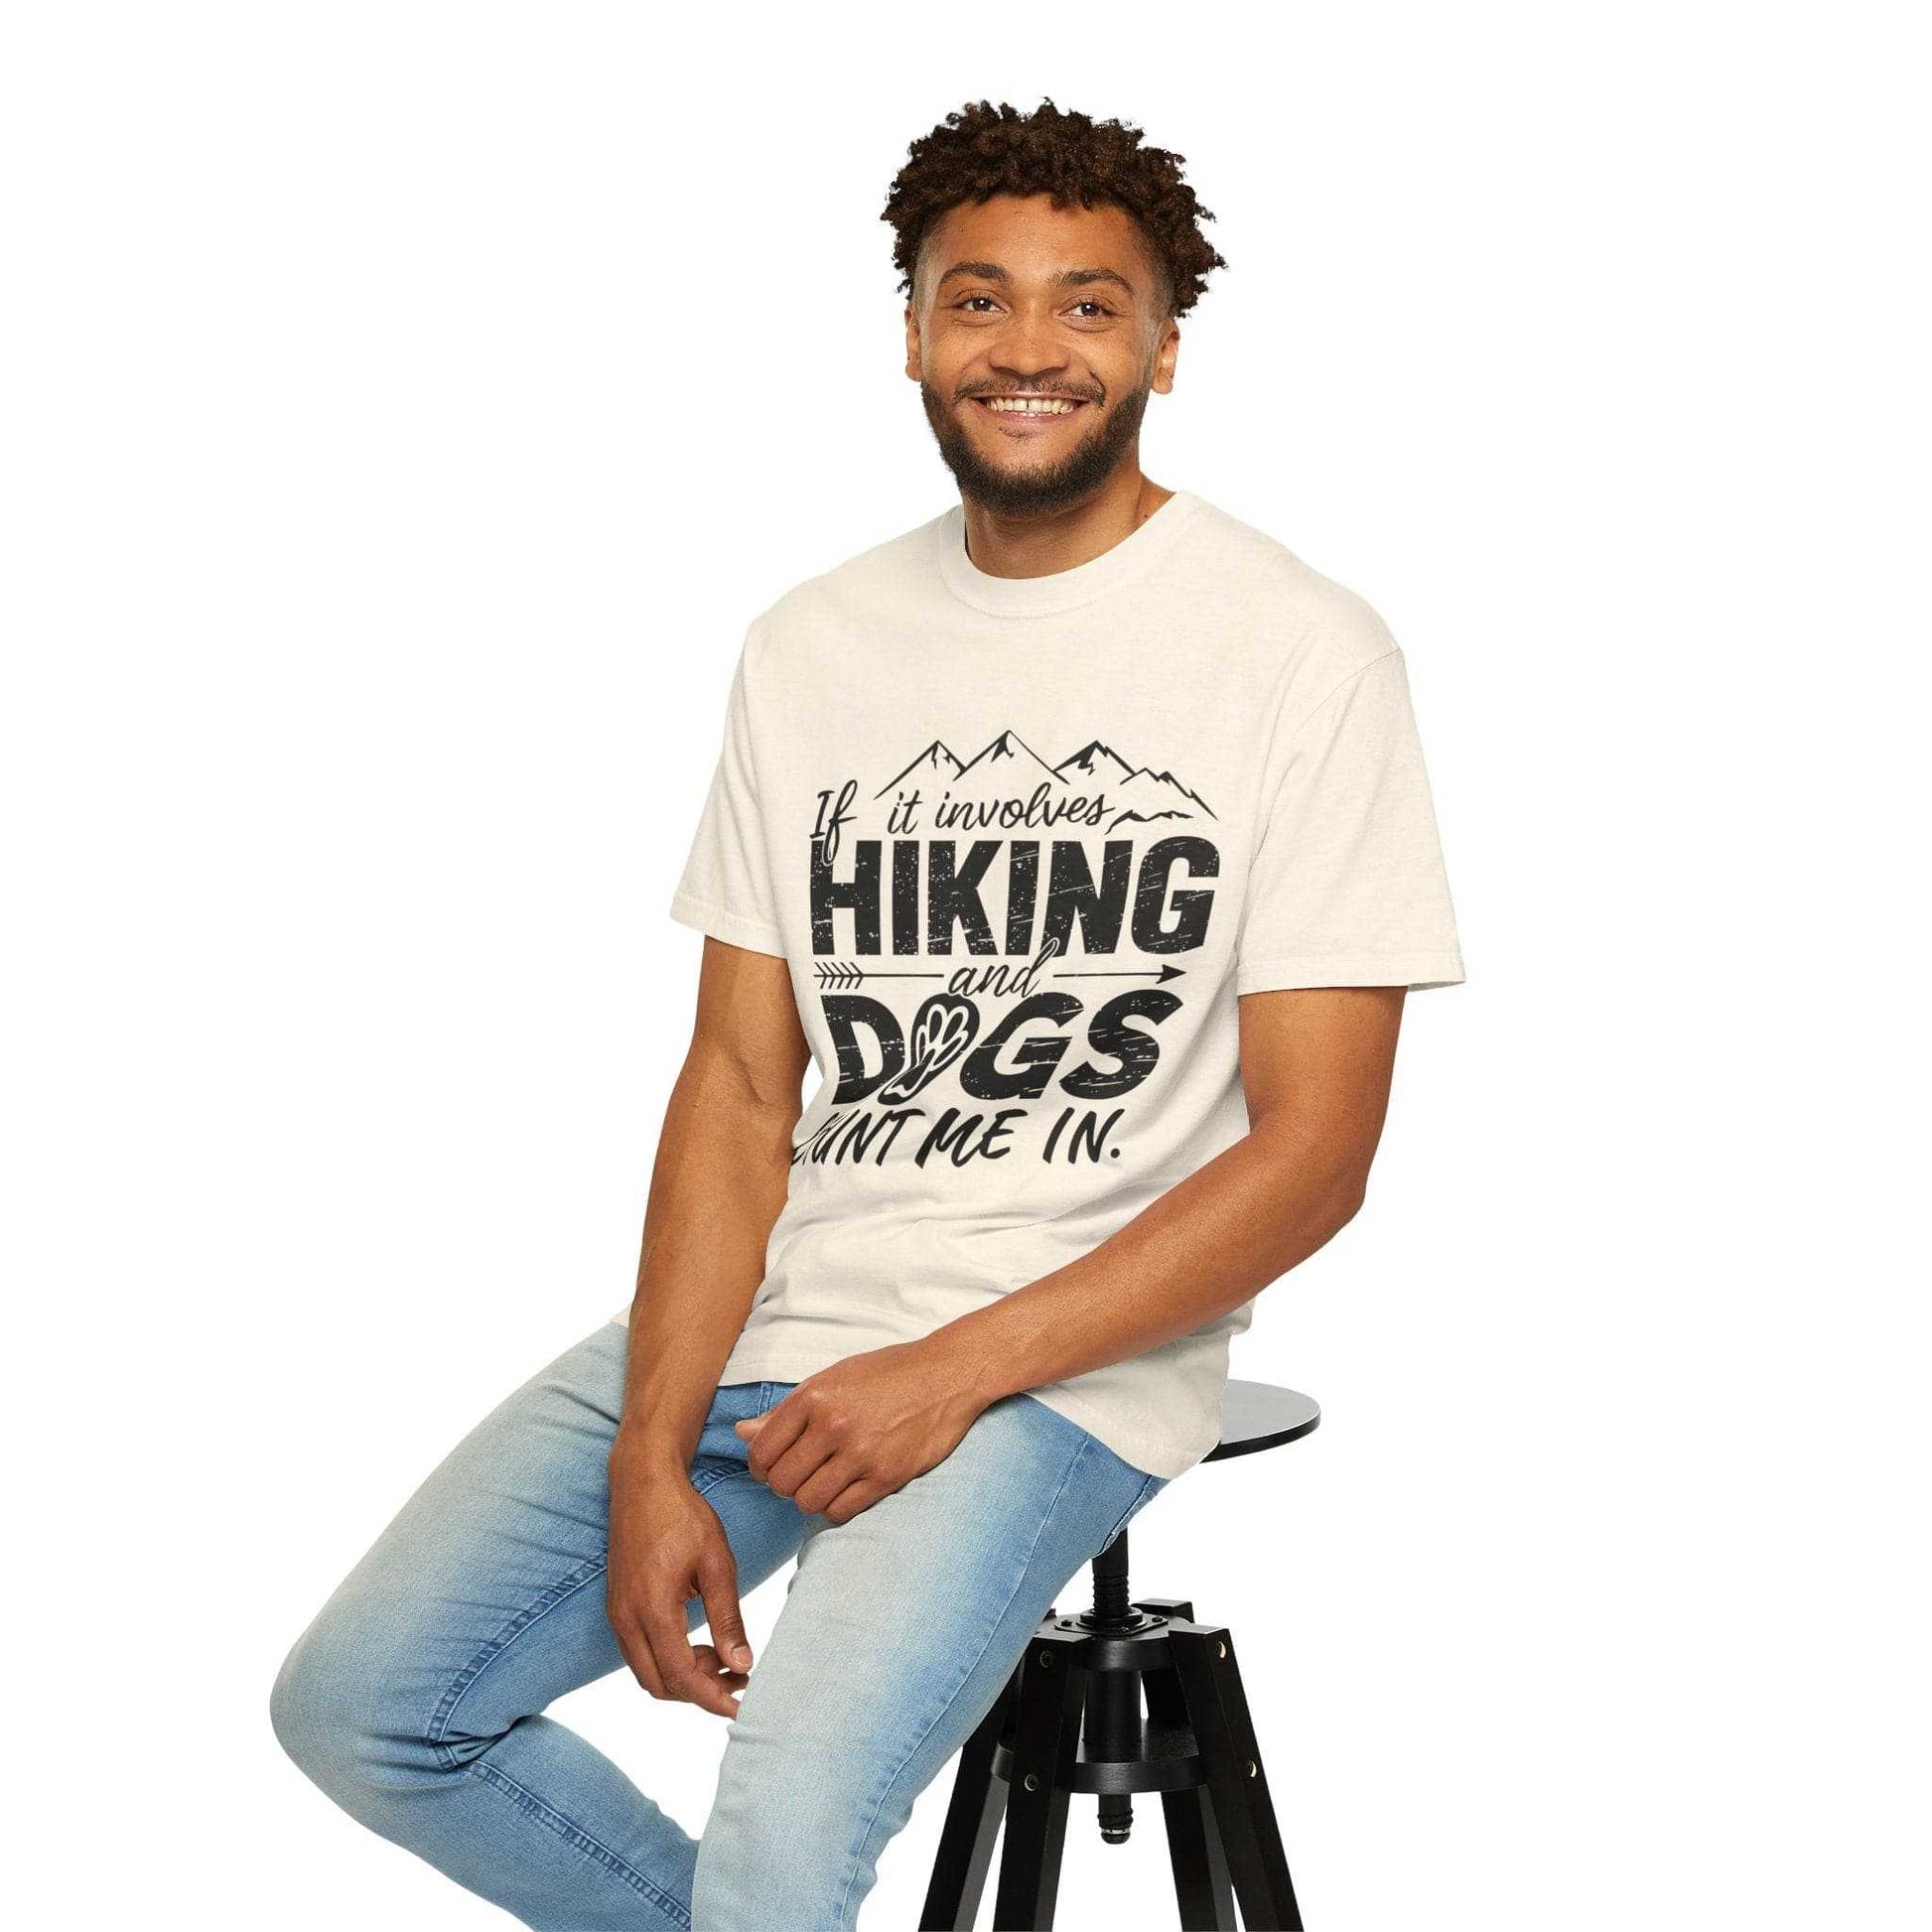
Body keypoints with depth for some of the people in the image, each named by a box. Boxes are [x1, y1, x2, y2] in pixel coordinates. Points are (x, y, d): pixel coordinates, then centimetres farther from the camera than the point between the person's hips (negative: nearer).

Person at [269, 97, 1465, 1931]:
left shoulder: (1300, 652, -6)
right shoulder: (813, 644, 10)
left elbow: (1312, 1151, -9)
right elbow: (741, 1079, 7)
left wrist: (953, 1370, -16)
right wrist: (654, 1449, -7)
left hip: (1070, 1352, -6)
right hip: (766, 1305, 6)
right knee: (359, 1707, 0)